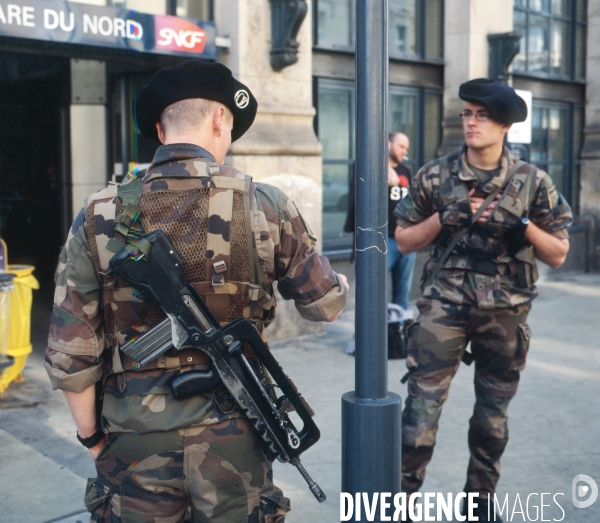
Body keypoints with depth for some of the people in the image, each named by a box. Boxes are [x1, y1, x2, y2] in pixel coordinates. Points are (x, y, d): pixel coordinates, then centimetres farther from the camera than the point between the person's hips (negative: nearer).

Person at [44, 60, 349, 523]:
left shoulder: (99, 218, -6)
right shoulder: (265, 206, -8)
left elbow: (70, 354, -4)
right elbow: (325, 304, 4)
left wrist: (93, 436, 10)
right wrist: (344, 283, 27)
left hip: (137, 444, 1)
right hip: (233, 442, 0)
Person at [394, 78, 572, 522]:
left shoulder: (533, 182, 2)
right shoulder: (434, 176, 1)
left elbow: (558, 254, 4)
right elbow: (403, 241, 5)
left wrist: (522, 227, -13)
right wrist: (443, 219, -11)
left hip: (505, 313, 1)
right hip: (443, 306, -1)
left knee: (494, 414, 13)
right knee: (422, 406, -5)